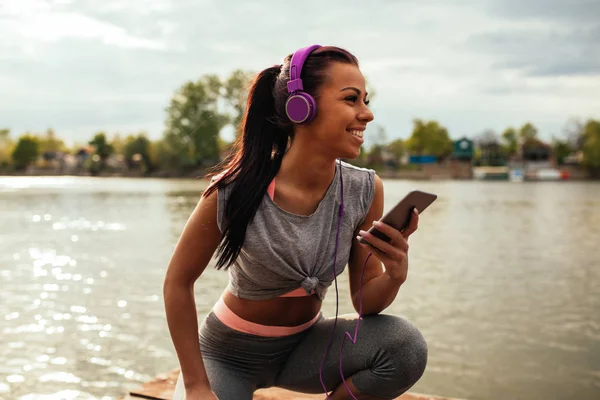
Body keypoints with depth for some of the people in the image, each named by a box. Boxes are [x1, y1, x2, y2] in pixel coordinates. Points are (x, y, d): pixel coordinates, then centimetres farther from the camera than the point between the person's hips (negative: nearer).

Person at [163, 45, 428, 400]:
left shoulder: (366, 191, -15)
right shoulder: (236, 191, -26)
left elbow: (365, 301, -7)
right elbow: (178, 282, -13)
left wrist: (394, 275, -31)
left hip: (305, 346, 3)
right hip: (229, 354, -2)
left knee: (407, 346, -22)